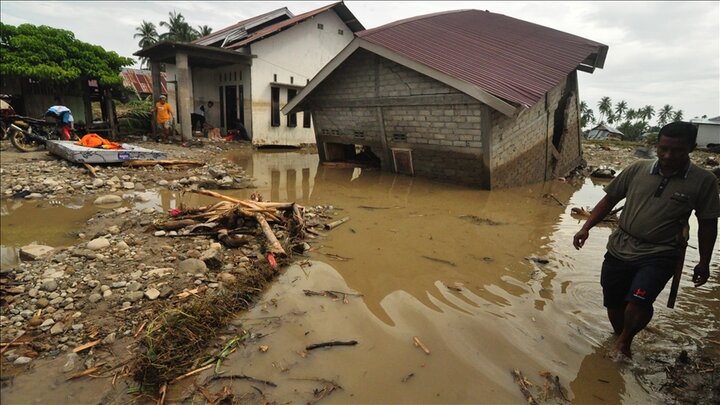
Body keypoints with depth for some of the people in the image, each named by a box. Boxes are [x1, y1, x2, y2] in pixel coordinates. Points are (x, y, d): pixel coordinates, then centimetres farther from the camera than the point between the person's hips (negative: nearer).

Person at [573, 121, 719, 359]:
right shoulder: (637, 170, -1)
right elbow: (609, 200, 6)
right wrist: (586, 228, -2)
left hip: (659, 255, -2)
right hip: (620, 249, 3)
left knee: (639, 301, -22)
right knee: (614, 303, 11)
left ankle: (625, 340, 9)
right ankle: (619, 340, 40)